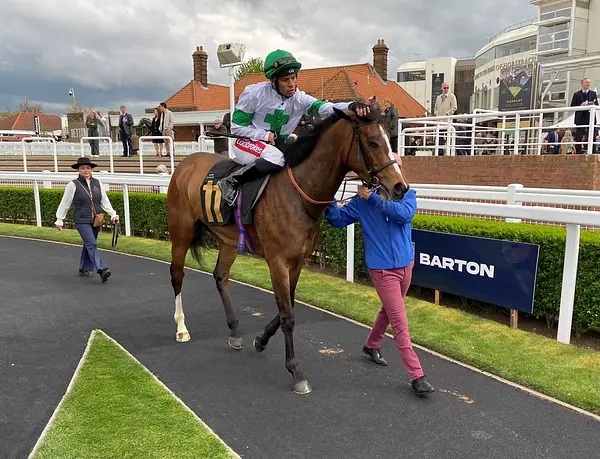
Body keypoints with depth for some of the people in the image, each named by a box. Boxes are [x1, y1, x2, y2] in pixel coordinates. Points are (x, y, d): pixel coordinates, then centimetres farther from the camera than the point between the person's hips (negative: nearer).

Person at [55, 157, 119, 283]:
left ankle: (85, 269, 31)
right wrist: (59, 220, 5)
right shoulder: (73, 185, -5)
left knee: (88, 245, 15)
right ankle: (102, 270, -25)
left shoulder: (97, 183, 7)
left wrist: (113, 215, -3)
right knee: (92, 244, -16)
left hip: (95, 221, 5)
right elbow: (65, 204, 2)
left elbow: (105, 201, 8)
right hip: (82, 221, -5)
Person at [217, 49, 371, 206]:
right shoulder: (254, 93, -16)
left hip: (277, 146, 6)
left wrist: (351, 107, -44)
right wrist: (265, 135, -25)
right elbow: (237, 128, -12)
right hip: (247, 142, -6)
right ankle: (232, 181, -23)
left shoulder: (299, 98, -7)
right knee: (277, 159, -35)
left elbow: (323, 108, -24)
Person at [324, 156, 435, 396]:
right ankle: (417, 376, 3)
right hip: (382, 268, -4)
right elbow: (338, 219, -2)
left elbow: (405, 214, -24)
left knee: (389, 311, 24)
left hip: (406, 264, 4)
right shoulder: (362, 199, -7)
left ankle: (371, 345, 50)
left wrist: (374, 198, -26)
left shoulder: (407, 193, -3)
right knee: (400, 322, -4)